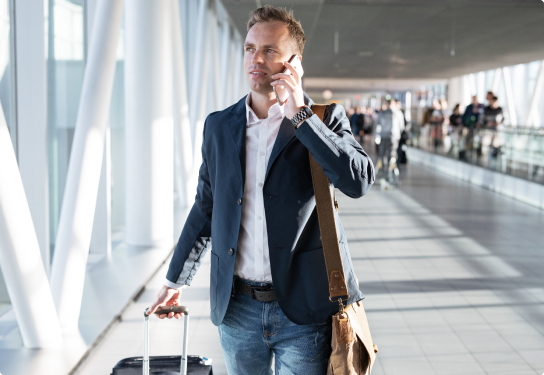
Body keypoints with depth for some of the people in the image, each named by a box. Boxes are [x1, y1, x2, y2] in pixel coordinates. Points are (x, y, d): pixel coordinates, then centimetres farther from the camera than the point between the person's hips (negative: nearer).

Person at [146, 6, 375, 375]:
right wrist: (175, 280, 18)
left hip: (303, 311, -3)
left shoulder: (324, 118, -2)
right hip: (237, 309, 4)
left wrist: (300, 115, -17)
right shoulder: (219, 126, 8)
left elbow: (360, 181, -19)